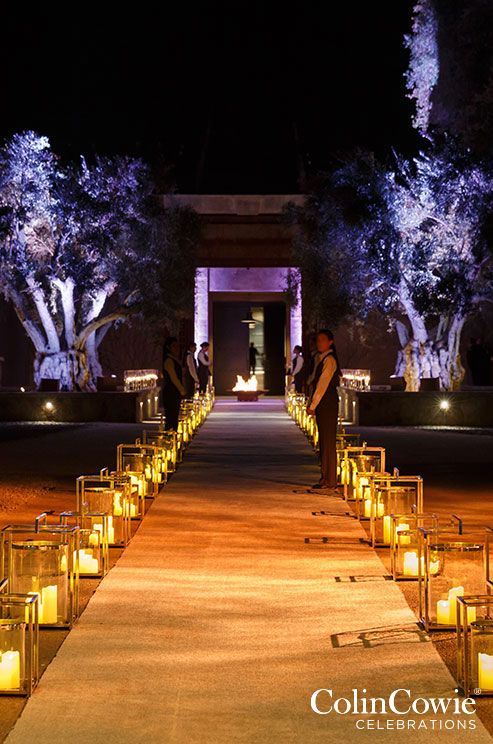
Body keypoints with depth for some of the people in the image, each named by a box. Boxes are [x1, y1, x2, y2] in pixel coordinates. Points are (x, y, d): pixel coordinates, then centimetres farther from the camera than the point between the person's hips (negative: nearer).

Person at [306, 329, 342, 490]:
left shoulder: (329, 360, -12)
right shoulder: (321, 359, 17)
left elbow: (323, 384, -15)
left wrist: (313, 405, -14)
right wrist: (310, 404, 13)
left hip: (328, 405, -9)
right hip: (322, 406, 9)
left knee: (328, 442, -6)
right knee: (323, 442, 11)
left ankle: (330, 480, -3)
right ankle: (326, 478, 16)